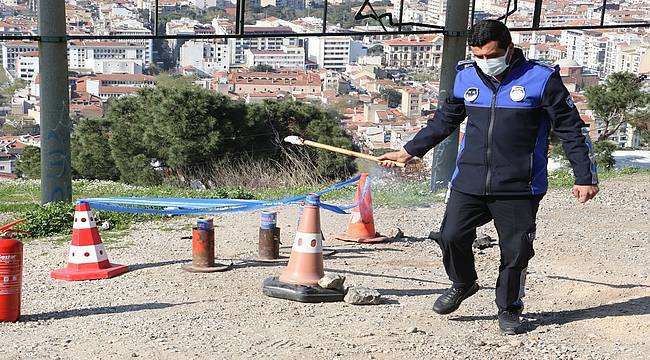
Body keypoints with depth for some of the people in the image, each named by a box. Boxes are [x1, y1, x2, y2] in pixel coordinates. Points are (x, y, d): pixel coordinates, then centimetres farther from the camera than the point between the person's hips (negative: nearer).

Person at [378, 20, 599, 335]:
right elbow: (444, 121, 20)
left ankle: (509, 309, 27)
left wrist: (585, 177, -1)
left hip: (519, 189, -3)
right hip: (468, 183, 3)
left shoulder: (541, 79, -6)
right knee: (451, 236, -3)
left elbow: (571, 130, 0)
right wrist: (409, 151, 18)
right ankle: (463, 284, 28)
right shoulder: (466, 77, 6)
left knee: (515, 250, 3)